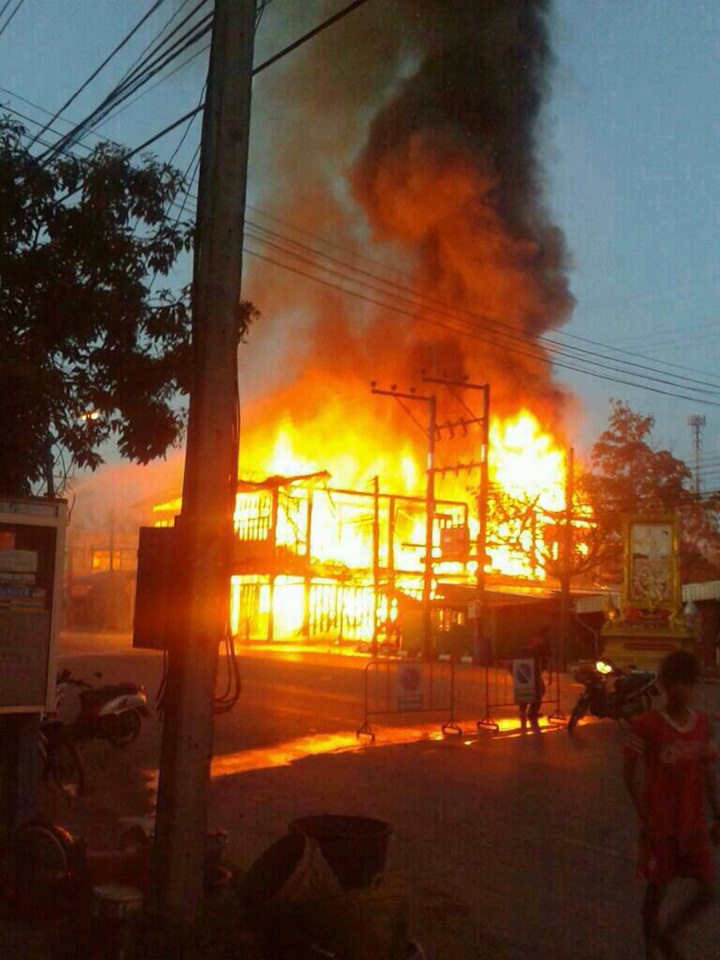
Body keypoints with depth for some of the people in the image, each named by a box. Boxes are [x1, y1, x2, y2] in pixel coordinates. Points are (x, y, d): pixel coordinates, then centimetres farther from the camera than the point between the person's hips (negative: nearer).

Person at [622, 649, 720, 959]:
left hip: (694, 823, 4)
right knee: (657, 890, 7)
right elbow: (630, 773, -9)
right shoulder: (646, 725, -13)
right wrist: (645, 817, -14)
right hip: (660, 825, -4)